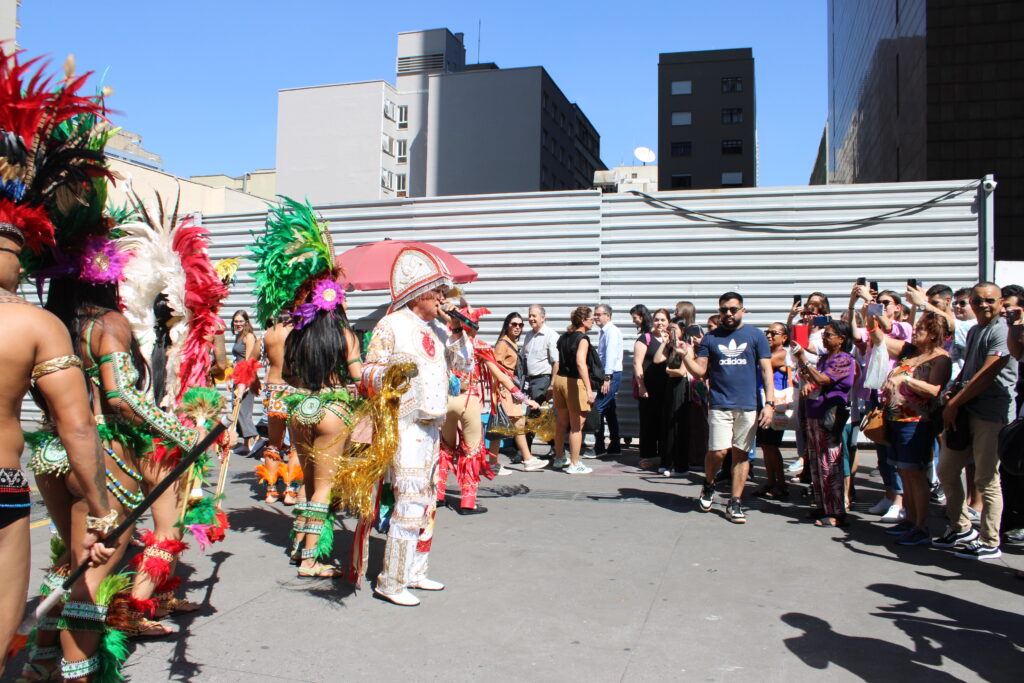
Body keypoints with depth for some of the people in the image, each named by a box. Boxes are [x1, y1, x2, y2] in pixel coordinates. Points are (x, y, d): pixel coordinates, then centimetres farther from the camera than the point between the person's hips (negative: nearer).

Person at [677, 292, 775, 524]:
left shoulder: (755, 336, 5)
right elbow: (699, 371, 4)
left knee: (741, 453, 4)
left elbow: (766, 370, 3)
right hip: (720, 405, 0)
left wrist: (769, 403, -4)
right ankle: (708, 485, 21)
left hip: (748, 405, 0)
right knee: (718, 451, -8)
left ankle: (735, 503, 14)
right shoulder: (710, 338, 8)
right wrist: (686, 356, -14)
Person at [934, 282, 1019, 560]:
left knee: (986, 480, -1)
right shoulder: (973, 331, 16)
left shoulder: (1001, 331, -12)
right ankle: (960, 528, 27)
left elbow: (987, 375, -19)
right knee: (946, 470, 12)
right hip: (966, 410, 9)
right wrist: (952, 391, 3)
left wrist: (954, 404, -15)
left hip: (991, 413, -9)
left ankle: (989, 543, 11)